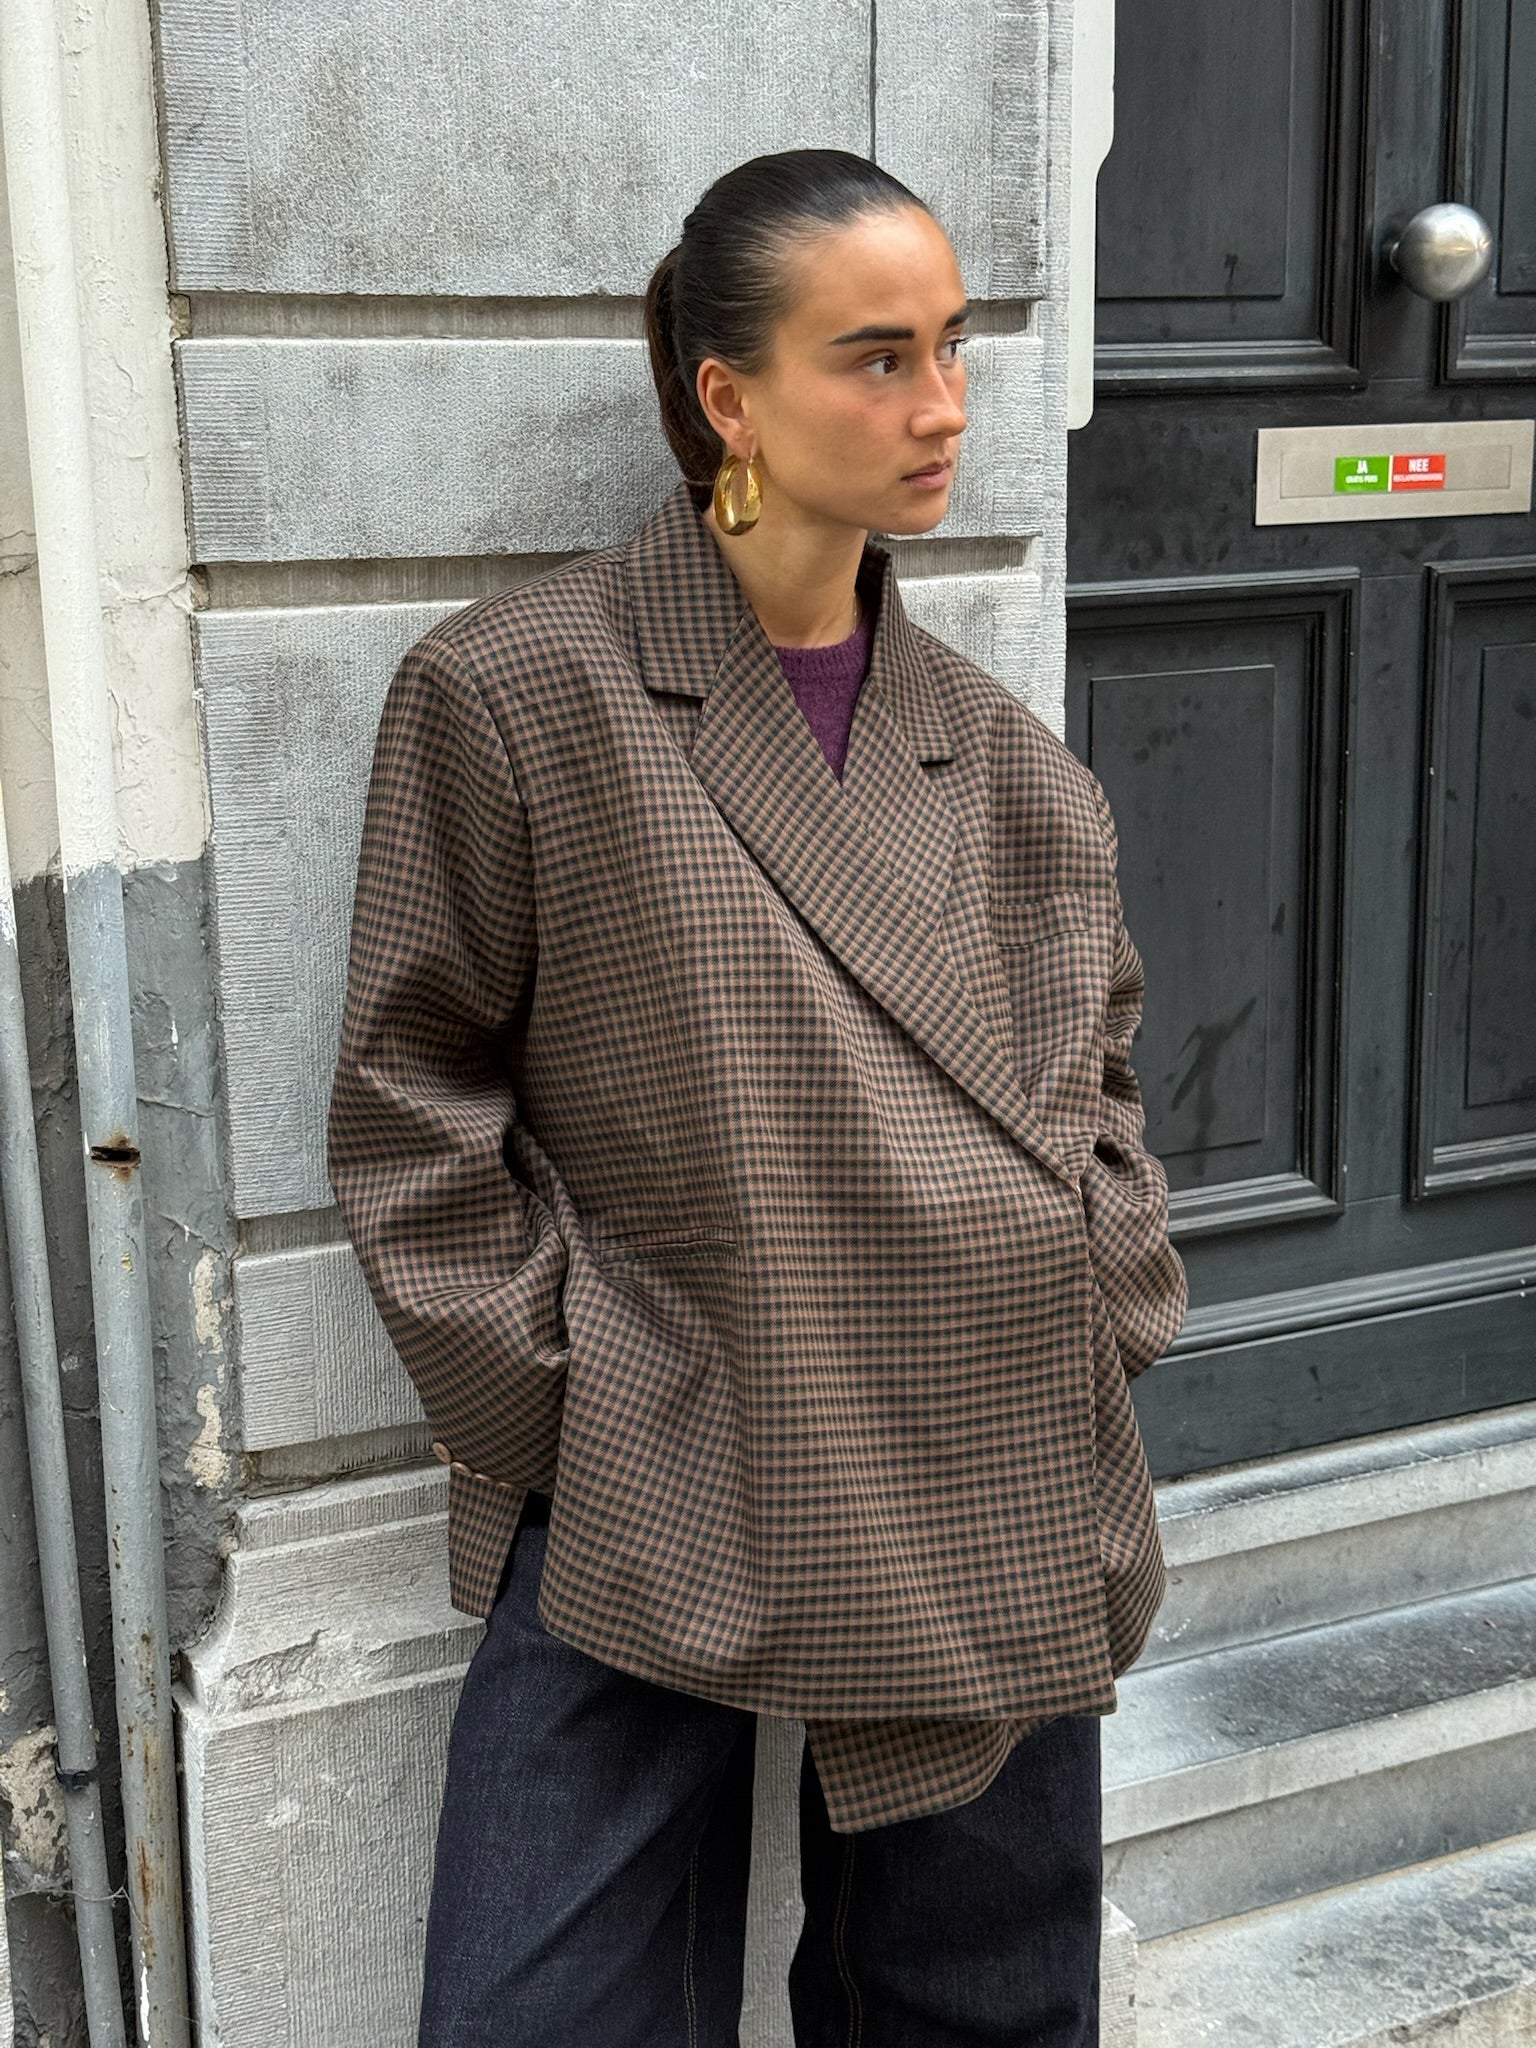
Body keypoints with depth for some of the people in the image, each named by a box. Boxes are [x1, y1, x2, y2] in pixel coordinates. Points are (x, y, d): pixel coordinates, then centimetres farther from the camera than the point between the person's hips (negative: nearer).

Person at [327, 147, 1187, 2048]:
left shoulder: (996, 748, 7)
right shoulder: (511, 694, -7)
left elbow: (1101, 1063, 19)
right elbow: (413, 1103, -4)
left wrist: (1101, 1326, 8)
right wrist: (568, 1414, -6)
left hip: (1004, 1522, 4)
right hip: (651, 1519, -4)